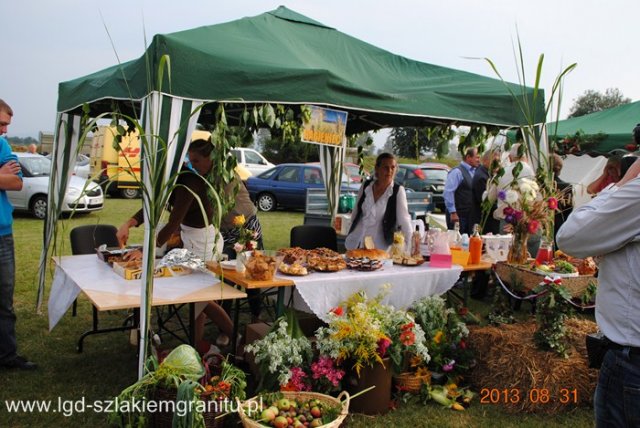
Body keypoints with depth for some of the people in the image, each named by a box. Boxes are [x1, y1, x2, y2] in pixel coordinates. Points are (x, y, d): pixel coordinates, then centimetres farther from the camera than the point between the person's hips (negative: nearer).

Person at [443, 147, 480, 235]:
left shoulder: (474, 171, 12)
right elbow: (448, 192, -18)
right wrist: (453, 212, -20)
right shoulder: (457, 172, -12)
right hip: (458, 215, -8)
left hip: (470, 214, 8)